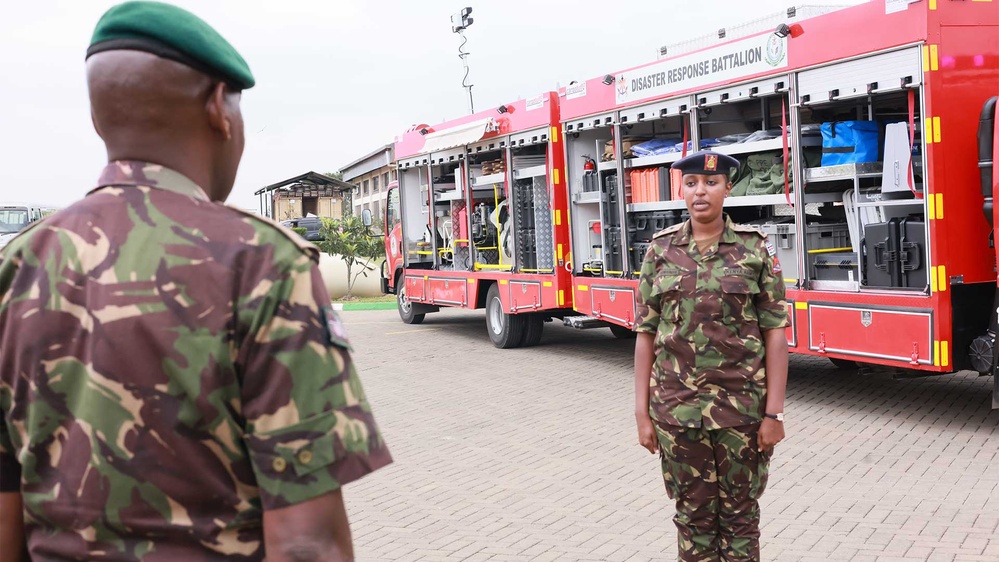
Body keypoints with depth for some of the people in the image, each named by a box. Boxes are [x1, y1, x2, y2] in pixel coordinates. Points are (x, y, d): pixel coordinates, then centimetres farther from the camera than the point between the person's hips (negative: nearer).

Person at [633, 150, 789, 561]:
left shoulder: (756, 248, -3)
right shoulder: (660, 250, 2)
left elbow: (775, 333, -4)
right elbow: (646, 334, 2)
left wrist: (774, 412, -7)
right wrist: (642, 412, 0)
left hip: (743, 406, -1)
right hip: (677, 408, 2)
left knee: (740, 512, 13)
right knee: (693, 512, 14)